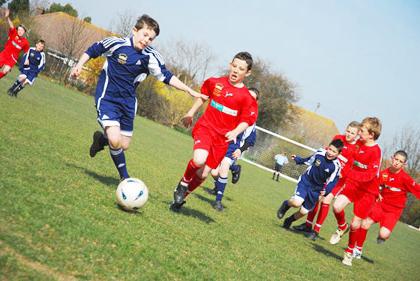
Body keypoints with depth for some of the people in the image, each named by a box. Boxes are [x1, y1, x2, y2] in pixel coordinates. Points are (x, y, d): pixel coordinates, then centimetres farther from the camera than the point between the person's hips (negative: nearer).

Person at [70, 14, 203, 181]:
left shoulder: (151, 57, -7)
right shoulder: (116, 43, -14)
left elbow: (166, 76, 0)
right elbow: (93, 50, 3)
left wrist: (189, 90, -6)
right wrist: (79, 65, -4)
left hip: (128, 102, 5)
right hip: (107, 98, -4)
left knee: (124, 145, 10)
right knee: (115, 141, -22)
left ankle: (102, 139, 41)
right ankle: (125, 177, 4)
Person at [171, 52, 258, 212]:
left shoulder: (246, 97, -8)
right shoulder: (215, 83, -1)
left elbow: (247, 120, -5)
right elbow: (203, 95, 19)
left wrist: (235, 132, -23)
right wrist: (190, 114, 20)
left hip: (222, 138, 0)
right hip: (205, 127, 0)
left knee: (203, 174, 2)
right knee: (199, 160, -29)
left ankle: (181, 197, 28)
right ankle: (183, 184, 1)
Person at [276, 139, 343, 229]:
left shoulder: (336, 166, -19)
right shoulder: (320, 153, -12)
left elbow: (332, 182, -11)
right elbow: (309, 161, 9)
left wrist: (325, 191, -23)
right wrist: (297, 159, 17)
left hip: (316, 189, 0)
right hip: (305, 181, 0)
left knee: (303, 212, 7)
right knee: (297, 203, -24)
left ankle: (289, 221, 37)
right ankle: (286, 204, 11)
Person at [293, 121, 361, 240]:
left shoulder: (357, 149, -14)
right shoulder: (338, 138, -2)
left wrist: (341, 173, -25)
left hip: (340, 178, -5)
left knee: (326, 200, -12)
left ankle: (316, 230, -2)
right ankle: (308, 224, 23)